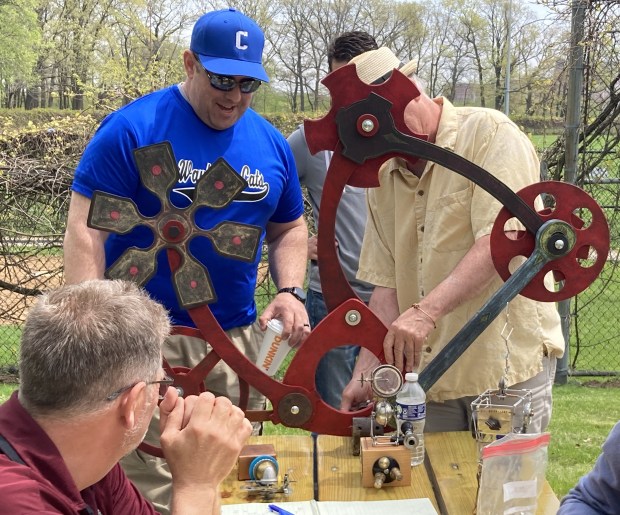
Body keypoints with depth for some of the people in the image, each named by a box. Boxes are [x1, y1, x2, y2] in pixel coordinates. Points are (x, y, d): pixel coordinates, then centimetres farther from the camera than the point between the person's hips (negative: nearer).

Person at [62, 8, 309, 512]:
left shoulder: (272, 144, 7)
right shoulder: (132, 128, -9)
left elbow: (289, 228, 19)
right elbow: (85, 230, -10)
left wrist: (290, 291, 0)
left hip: (239, 337, 5)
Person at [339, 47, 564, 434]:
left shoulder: (490, 133, -7)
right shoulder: (385, 178, 12)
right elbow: (387, 284, 7)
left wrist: (424, 311, -29)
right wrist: (365, 374, -3)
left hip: (506, 366, -5)